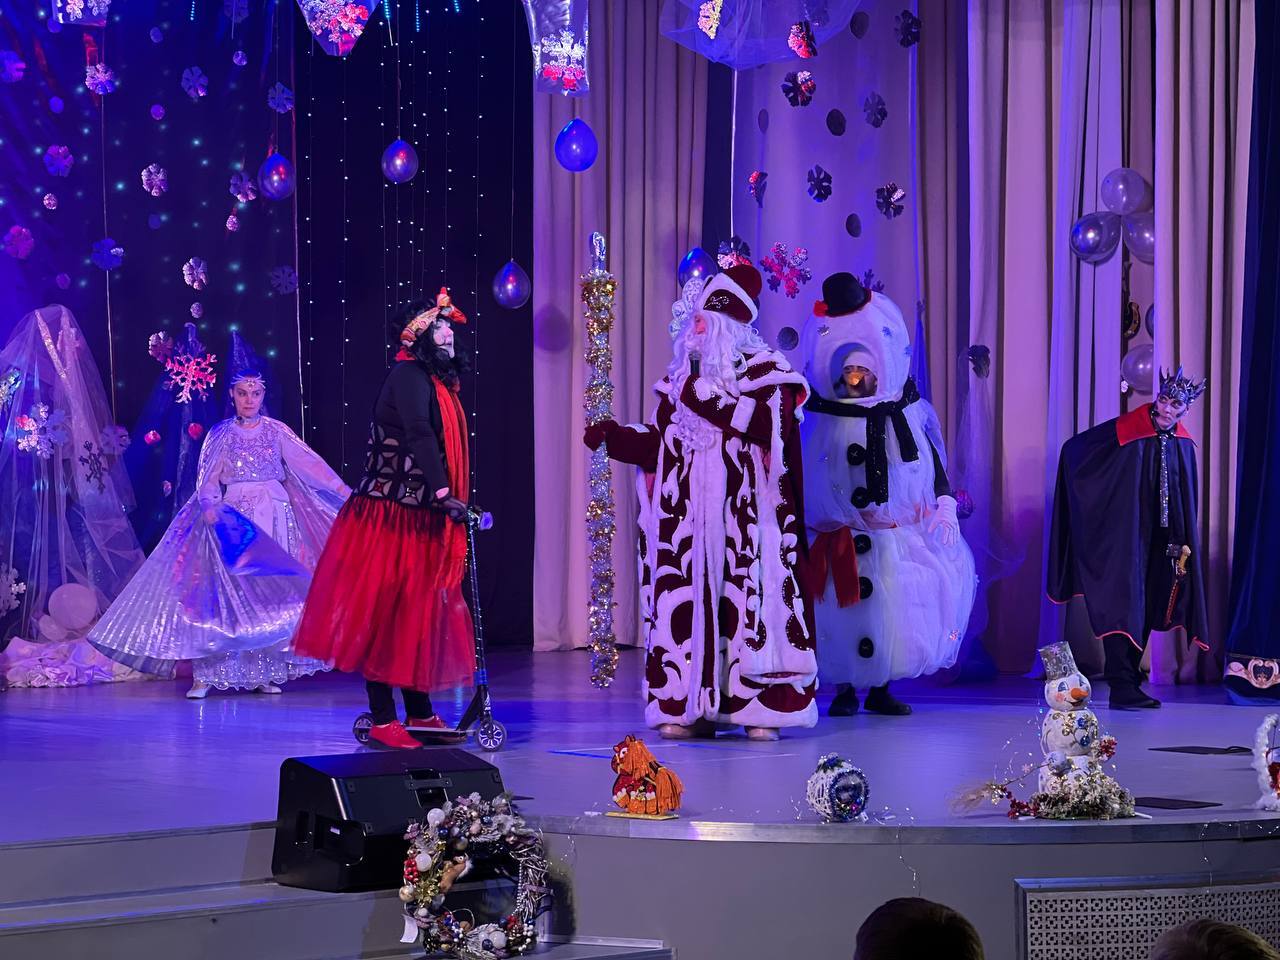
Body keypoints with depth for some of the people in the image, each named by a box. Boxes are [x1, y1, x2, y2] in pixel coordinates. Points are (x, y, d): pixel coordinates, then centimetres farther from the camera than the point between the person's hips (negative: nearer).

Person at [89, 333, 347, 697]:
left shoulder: (276, 431, 6)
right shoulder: (221, 434, 3)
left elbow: (310, 463, 0)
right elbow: (207, 481, -1)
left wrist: (344, 491, -8)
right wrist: (210, 507, -21)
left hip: (274, 516, 2)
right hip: (233, 518, -2)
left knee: (271, 592, 0)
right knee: (224, 588, -8)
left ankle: (264, 671, 6)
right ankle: (204, 674, -9)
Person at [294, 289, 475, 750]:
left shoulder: (435, 383, 17)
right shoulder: (408, 376, -13)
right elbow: (419, 437, -26)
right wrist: (444, 494, -34)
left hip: (421, 518, 10)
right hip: (392, 516, -10)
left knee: (422, 612, 13)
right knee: (386, 609, -6)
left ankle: (420, 712, 21)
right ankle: (383, 720, -4)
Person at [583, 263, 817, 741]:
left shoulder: (764, 370, 3)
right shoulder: (680, 378, 19)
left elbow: (769, 424, -15)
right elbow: (657, 444, 19)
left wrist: (707, 400, -13)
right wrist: (613, 436, 5)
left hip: (742, 517, -5)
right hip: (688, 517, 5)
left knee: (747, 598, -10)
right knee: (686, 599, -1)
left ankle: (760, 707, -7)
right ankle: (690, 706, 2)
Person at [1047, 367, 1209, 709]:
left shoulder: (1183, 444, 6)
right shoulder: (1126, 431, -10)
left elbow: (1188, 500, 14)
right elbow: (1074, 448, -2)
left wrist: (1184, 543, 10)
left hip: (1159, 539, 6)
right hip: (1124, 536, -6)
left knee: (1145, 611, 9)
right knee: (1123, 606, -10)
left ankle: (1129, 682, 18)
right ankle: (1122, 687, -11)